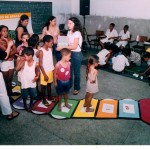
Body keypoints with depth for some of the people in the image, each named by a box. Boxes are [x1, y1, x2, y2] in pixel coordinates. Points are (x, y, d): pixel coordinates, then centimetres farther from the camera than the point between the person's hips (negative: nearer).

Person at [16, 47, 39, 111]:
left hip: (32, 83, 0)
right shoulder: (24, 62, -11)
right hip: (24, 83, 0)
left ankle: (30, 105, 41)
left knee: (32, 96, 16)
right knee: (24, 96, 14)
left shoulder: (36, 64, -12)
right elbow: (17, 69, -17)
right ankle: (25, 105, 39)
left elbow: (37, 71, 5)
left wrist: (37, 77, -11)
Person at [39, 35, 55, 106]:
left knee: (49, 84, 21)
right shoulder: (41, 51, -19)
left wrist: (53, 69, 6)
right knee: (44, 86, 9)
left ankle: (49, 97, 38)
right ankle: (44, 100, 23)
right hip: (44, 71, -6)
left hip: (51, 70, 7)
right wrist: (44, 74, -17)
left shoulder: (50, 49, 1)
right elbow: (40, 64, -18)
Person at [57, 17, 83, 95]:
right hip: (70, 53, 7)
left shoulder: (77, 33, -17)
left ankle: (76, 88, 22)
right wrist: (61, 46, -6)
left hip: (76, 54, -7)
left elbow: (74, 46, -22)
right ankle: (69, 85, 32)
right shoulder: (69, 32, 7)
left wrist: (63, 47, -24)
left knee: (76, 72, 6)